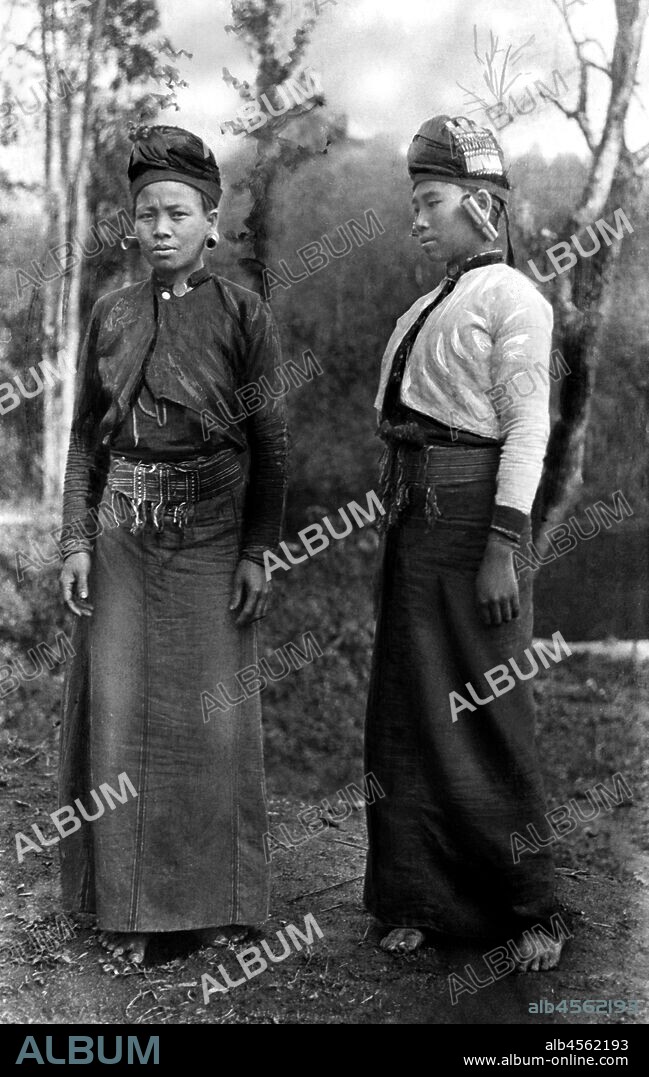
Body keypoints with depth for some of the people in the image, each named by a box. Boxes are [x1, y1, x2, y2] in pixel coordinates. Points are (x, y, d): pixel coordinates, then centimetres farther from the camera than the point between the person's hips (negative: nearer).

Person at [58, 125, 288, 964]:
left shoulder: (241, 316, -1)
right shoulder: (111, 315, 8)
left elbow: (270, 445, -2)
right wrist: (77, 540, 0)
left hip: (210, 539, -3)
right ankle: (126, 903, 16)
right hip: (122, 539, 3)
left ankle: (217, 900, 18)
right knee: (118, 709, 3)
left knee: (211, 713, 3)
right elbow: (85, 436, 9)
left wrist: (259, 553, -7)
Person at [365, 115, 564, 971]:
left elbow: (527, 428, -14)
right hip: (411, 516, 8)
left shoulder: (512, 296, -7)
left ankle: (530, 908, 15)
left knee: (486, 717, -1)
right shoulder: (431, 306, 18)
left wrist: (501, 550, -20)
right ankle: (421, 900, 22)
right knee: (407, 710, 10)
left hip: (472, 512, -8)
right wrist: (394, 528, 16)